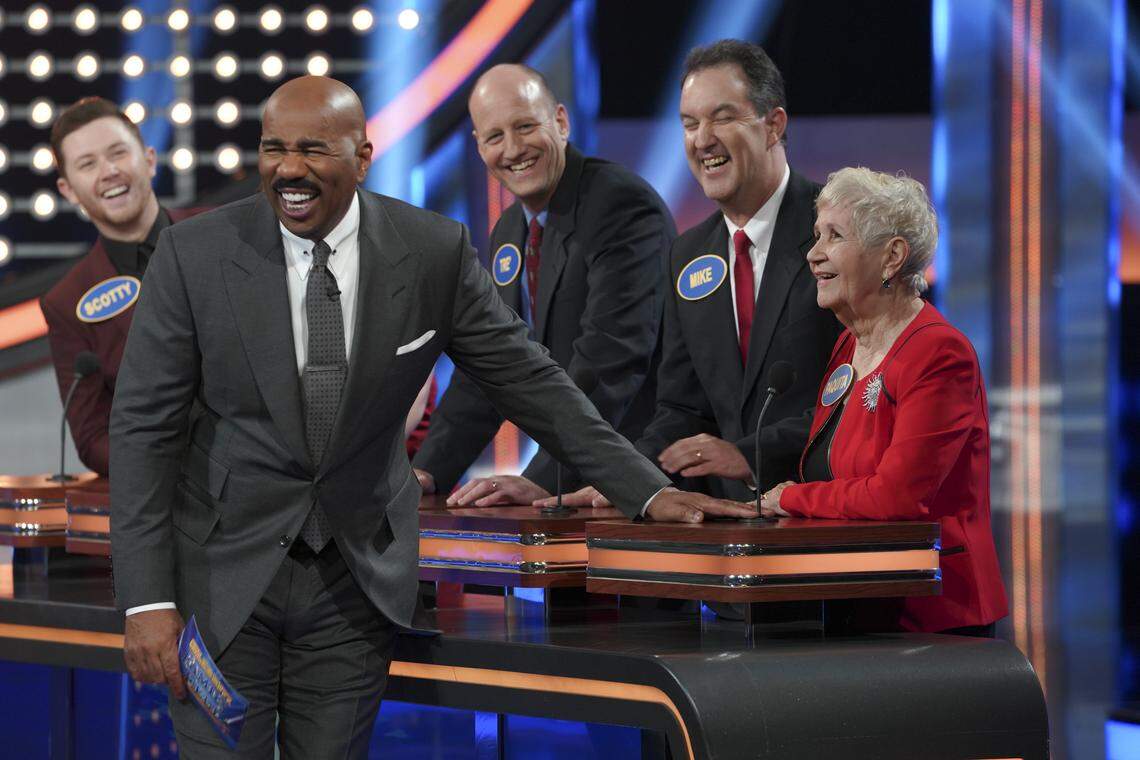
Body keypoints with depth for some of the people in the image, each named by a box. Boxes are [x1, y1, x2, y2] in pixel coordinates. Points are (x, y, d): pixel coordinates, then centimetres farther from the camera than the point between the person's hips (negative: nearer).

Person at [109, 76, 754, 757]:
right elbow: (145, 428, -6)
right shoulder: (196, 254, -8)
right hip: (225, 571, -1)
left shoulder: (435, 252, -5)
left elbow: (530, 382, 4)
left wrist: (648, 491, 0)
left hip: (358, 577, 1)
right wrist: (147, 600, -12)